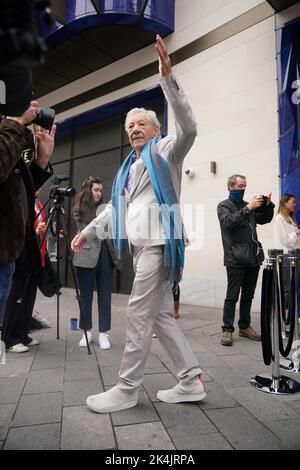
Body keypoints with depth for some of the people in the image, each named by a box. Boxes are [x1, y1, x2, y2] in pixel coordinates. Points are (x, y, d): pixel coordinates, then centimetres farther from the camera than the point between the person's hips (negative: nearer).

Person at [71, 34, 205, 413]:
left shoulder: (165, 152, 4)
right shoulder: (128, 167, 25)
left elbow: (188, 129, -16)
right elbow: (114, 207, 27)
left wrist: (168, 79, -21)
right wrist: (88, 231, 24)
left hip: (160, 243, -8)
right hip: (140, 246, 8)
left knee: (139, 315, -6)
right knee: (160, 315, 8)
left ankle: (127, 389, 7)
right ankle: (191, 380, 18)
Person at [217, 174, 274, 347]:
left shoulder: (248, 205, 17)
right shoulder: (224, 206, 1)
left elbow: (265, 219, 21)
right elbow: (229, 222, -16)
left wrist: (268, 205, 3)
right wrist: (248, 208, -22)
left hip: (253, 258, 6)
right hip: (236, 259, -6)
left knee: (248, 295, 12)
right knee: (232, 296, -4)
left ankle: (245, 327, 23)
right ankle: (227, 330, 4)